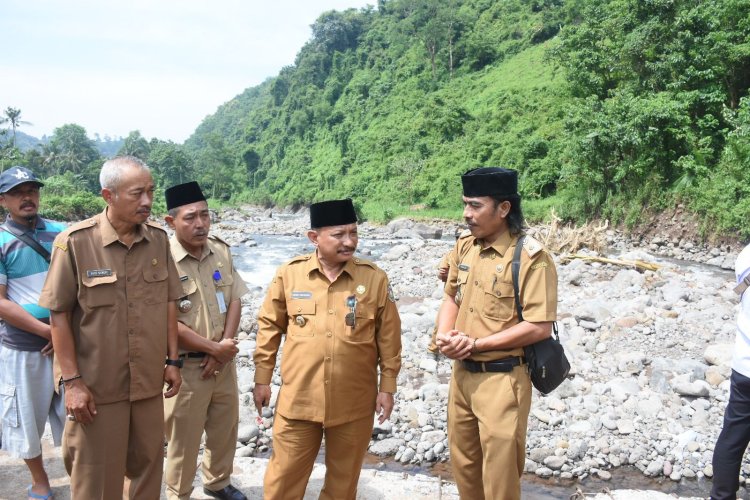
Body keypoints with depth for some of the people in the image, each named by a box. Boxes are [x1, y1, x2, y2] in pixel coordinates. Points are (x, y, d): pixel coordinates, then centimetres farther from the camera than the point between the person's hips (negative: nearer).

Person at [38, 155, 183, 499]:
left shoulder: (158, 239, 2)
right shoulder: (74, 242, -14)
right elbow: (58, 314, -10)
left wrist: (172, 360, 7)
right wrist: (71, 381, -11)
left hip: (149, 383, 4)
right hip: (97, 387, -4)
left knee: (147, 470, 18)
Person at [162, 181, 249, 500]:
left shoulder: (221, 251, 1)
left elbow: (235, 300, 3)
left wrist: (224, 348, -10)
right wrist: (215, 348, -14)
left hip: (224, 361, 6)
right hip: (186, 366, -6)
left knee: (225, 428, 20)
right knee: (184, 439, 10)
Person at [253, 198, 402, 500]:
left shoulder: (375, 278, -5)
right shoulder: (289, 274, -5)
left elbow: (388, 336, 1)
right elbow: (269, 327, 4)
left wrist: (388, 387, 1)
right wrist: (262, 379, 5)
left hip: (354, 402, 0)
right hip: (298, 398, 0)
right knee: (285, 475, 12)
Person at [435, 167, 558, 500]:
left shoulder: (532, 258, -18)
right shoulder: (464, 248, 4)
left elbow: (539, 327, -20)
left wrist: (475, 344, -18)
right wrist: (445, 335, -6)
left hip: (501, 378, -7)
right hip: (461, 372, 7)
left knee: (499, 470, 7)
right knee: (463, 462, 21)